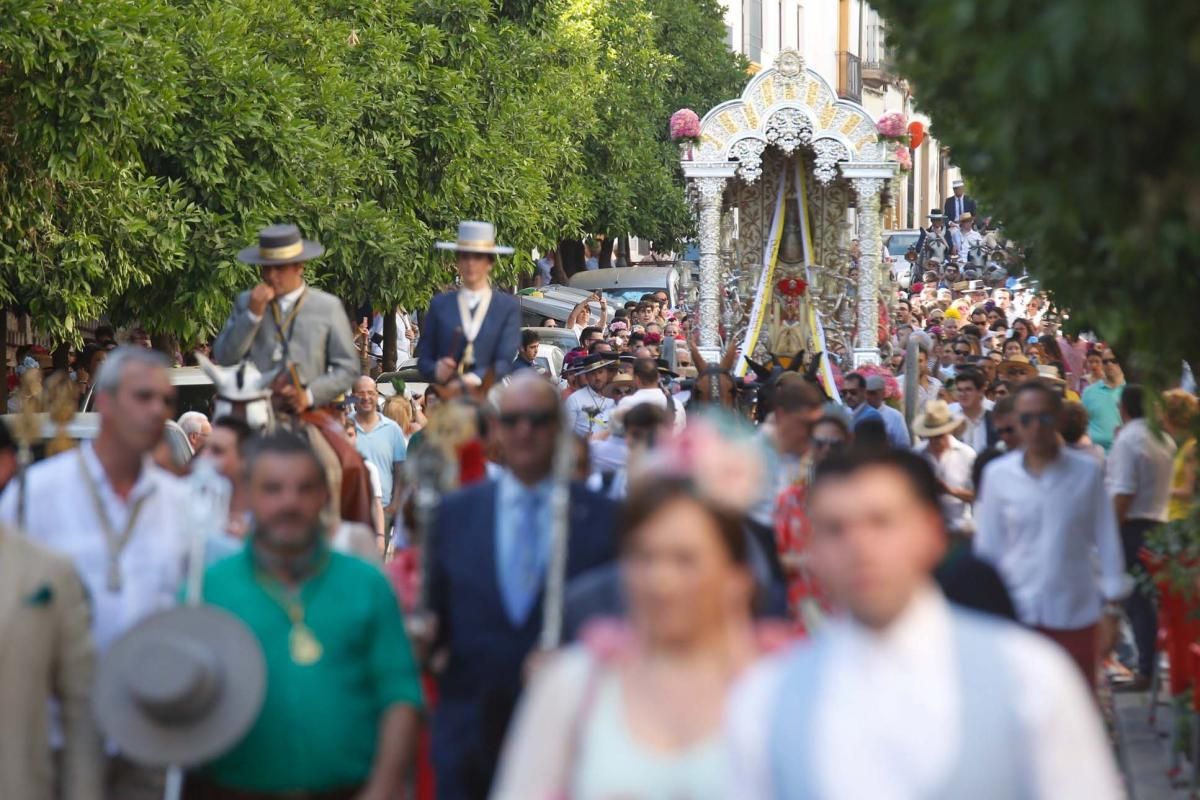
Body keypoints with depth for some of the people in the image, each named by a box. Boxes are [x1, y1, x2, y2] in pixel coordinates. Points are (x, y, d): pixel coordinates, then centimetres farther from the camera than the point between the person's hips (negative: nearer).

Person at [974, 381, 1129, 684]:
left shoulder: (1087, 471, -4)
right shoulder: (998, 474, -2)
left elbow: (1106, 540, 1)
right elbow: (988, 545, 5)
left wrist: (1111, 606, 0)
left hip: (1075, 612, 0)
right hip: (1018, 613, 0)